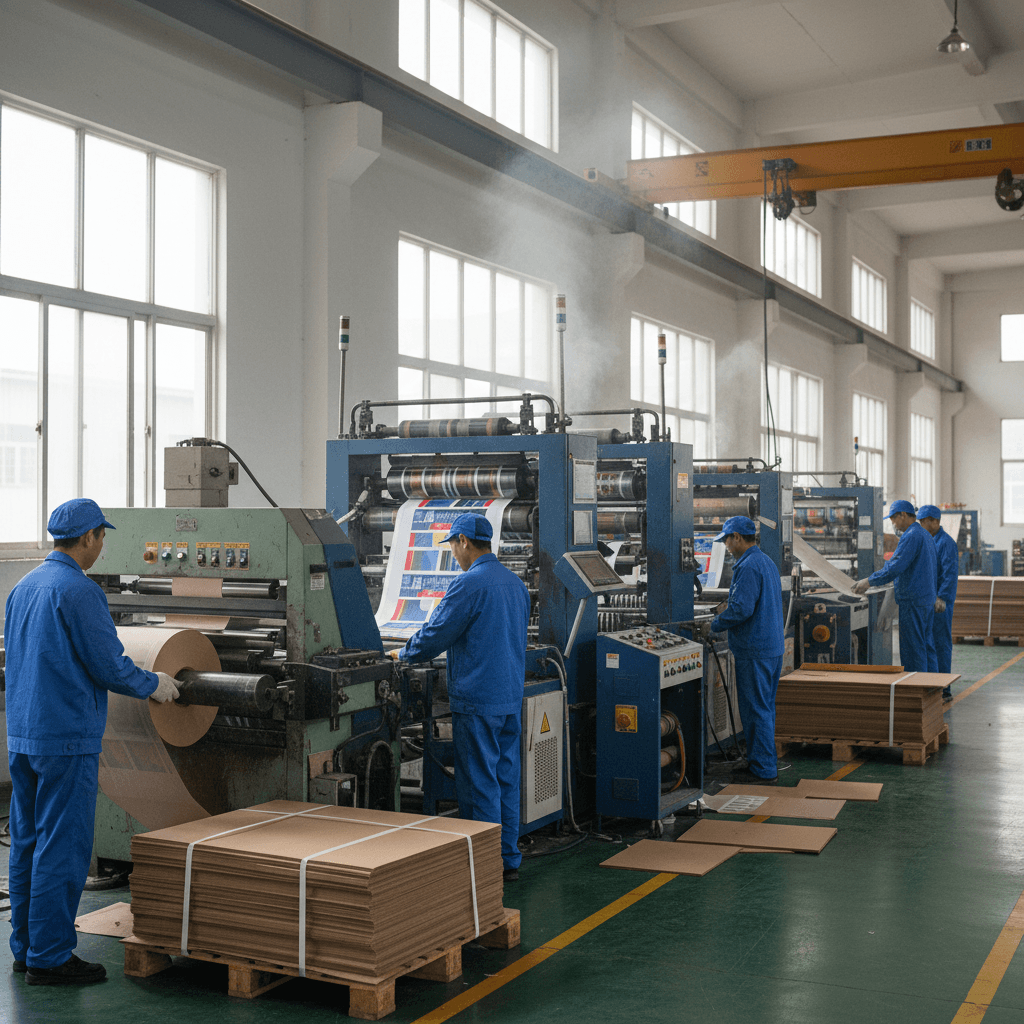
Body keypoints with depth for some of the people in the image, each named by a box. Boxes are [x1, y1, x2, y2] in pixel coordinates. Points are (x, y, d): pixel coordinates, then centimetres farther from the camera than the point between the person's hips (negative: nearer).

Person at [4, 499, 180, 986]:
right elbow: (110, 667, -16)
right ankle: (50, 957, 4)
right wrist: (154, 685, 2)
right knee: (62, 848, -2)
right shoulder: (79, 590, -16)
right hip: (67, 739, -9)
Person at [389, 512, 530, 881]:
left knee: (479, 784, -1)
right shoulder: (516, 583, 12)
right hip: (511, 697, 8)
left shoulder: (469, 583, -15)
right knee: (506, 778, 13)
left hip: (477, 701, -8)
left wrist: (403, 653, 7)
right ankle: (509, 860, 19)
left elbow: (435, 635, -13)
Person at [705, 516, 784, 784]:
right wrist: (728, 607, 18)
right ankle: (765, 761, 27)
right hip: (773, 645, 10)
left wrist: (714, 625, -10)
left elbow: (741, 609, -24)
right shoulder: (767, 562, 14)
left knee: (756, 710, -3)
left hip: (754, 649, -10)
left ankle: (763, 770, 1)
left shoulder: (748, 567, -18)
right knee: (765, 707, 17)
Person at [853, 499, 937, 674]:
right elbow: (934, 574, 23)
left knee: (912, 648, -6)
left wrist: (868, 582, -16)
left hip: (912, 601, -10)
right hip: (928, 599, 10)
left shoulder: (911, 536, -15)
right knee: (925, 646, 13)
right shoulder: (926, 536, 17)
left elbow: (895, 567, -22)